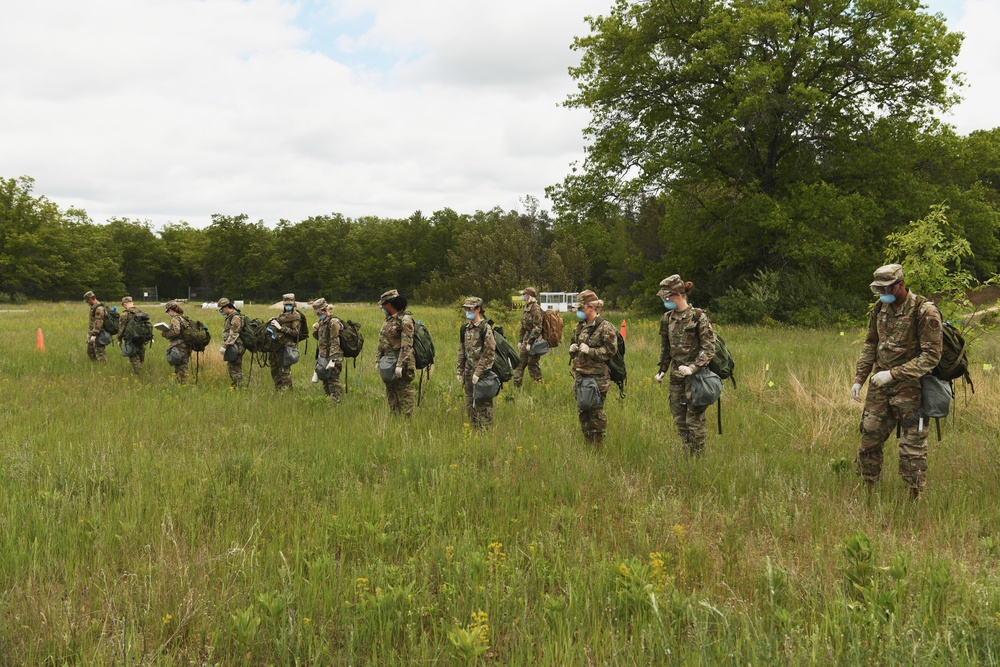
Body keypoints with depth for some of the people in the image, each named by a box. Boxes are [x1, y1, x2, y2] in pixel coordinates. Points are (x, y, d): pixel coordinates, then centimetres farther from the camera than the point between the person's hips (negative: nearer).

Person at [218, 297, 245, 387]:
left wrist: (224, 346, -22)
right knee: (230, 368, 14)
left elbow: (233, 335, -22)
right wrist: (225, 346, 14)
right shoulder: (229, 317, 15)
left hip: (235, 348, -10)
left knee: (236, 370, -8)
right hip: (231, 348, 10)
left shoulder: (236, 317, -17)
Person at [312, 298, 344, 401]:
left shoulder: (333, 322, -14)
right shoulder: (321, 323, 14)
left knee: (333, 382, -10)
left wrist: (332, 360, -25)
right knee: (325, 384, 12)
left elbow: (335, 343, -20)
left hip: (333, 358, -9)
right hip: (324, 358, 9)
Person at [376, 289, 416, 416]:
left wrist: (400, 365, -23)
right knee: (391, 395, 13)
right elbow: (381, 343, 21)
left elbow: (407, 346, -19)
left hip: (401, 365, -9)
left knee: (404, 395, -6)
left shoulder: (405, 320, -12)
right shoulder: (387, 320, 15)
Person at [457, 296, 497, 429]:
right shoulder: (465, 328, 11)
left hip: (482, 373, -7)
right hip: (469, 373, 8)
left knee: (483, 405, -3)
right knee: (470, 405, 13)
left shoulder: (485, 327, -12)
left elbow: (489, 353, -16)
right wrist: (460, 371, 13)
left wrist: (478, 372, -19)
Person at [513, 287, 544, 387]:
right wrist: (520, 341, 15)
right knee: (520, 363, 11)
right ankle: (516, 385, 18)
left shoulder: (536, 309, -15)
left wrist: (529, 342, -20)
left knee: (532, 364, -4)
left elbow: (537, 328, -20)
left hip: (534, 341, -9)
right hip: (526, 340, 9)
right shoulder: (527, 308, 12)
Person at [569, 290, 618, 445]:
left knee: (596, 412, -2)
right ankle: (587, 442, 24)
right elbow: (573, 343, 27)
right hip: (580, 375, 8)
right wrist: (572, 349, 3)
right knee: (582, 411, 12)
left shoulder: (605, 327, -10)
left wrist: (589, 351, -19)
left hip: (597, 378, -7)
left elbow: (610, 351, -14)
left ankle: (598, 445, 8)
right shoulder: (580, 326, 12)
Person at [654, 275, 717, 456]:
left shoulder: (698, 316, -10)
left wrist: (693, 368, -22)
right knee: (679, 420, 10)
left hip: (695, 375, -6)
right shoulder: (668, 318, 8)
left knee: (694, 420, -4)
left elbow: (709, 348, -12)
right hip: (676, 375, 6)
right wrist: (662, 370, 13)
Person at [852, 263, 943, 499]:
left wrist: (894, 374, -21)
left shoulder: (925, 312, -14)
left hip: (910, 388, -6)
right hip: (879, 387, 6)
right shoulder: (880, 308, 6)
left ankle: (914, 500, 9)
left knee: (912, 448, -1)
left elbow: (932, 355, -16)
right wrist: (859, 378, 9)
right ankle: (867, 493, 23)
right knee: (869, 440, 10)